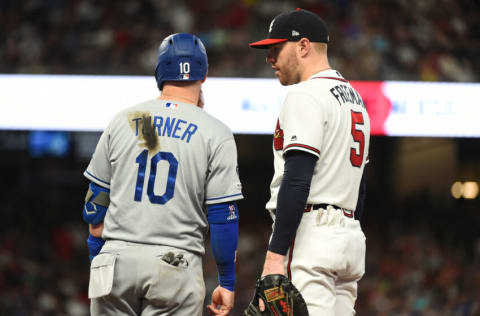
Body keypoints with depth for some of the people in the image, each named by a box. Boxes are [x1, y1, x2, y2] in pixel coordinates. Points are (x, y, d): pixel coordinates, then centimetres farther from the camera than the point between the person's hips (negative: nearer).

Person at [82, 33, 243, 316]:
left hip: (116, 259, 3)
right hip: (176, 269, -3)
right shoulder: (216, 134, -1)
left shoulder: (122, 122, 9)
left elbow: (96, 203, 10)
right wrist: (227, 282, 4)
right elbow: (223, 216, -3)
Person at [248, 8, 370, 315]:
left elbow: (297, 180, -19)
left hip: (309, 234, -10)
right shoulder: (354, 97, 21)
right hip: (351, 237, 10)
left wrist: (275, 255, -22)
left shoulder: (305, 95, -9)